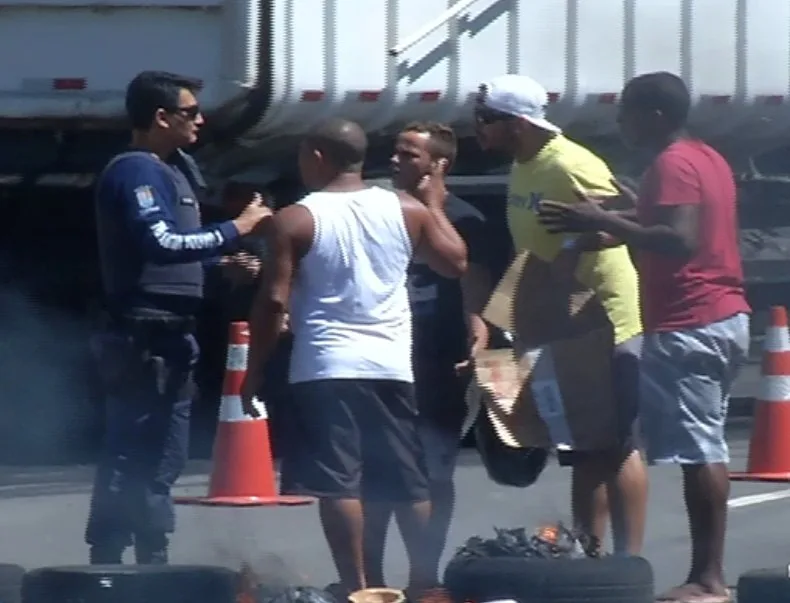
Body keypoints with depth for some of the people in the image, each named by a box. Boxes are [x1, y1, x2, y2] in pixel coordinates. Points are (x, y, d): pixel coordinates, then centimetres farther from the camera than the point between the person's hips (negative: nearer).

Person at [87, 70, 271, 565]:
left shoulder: (172, 170, 18)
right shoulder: (136, 171, -13)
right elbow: (160, 244, -26)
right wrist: (235, 230, -20)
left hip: (168, 339, 10)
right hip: (144, 340, -10)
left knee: (161, 461, 12)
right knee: (132, 461, -11)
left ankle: (152, 565, 17)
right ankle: (107, 565, -11)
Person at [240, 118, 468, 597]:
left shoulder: (294, 220, -6)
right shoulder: (407, 211, 4)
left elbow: (274, 302, -9)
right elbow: (456, 262, 16)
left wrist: (254, 373, -2)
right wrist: (435, 206, 29)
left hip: (326, 368, -4)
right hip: (392, 366, 4)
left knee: (337, 482, -4)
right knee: (409, 481, 12)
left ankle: (356, 585, -9)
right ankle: (424, 578, 17)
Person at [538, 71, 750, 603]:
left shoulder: (672, 165, -14)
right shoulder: (708, 159, 17)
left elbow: (680, 241, -26)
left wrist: (602, 222, -24)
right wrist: (640, 211, 28)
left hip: (687, 325, -11)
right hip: (724, 317, 11)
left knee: (697, 451, -11)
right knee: (707, 449, 12)